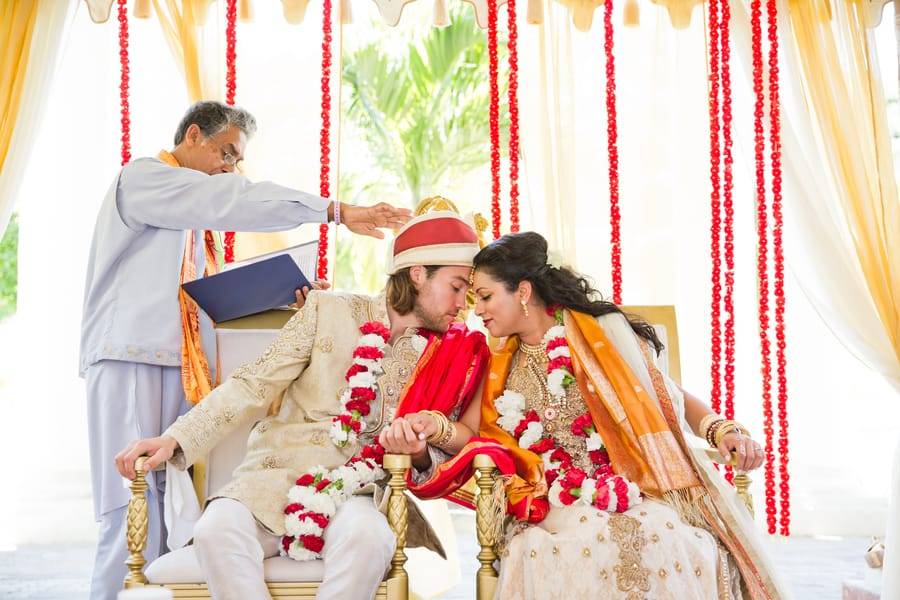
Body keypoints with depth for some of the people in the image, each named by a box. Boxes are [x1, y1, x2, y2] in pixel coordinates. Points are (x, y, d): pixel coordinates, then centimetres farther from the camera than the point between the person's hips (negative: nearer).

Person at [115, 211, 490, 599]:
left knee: (369, 536, -35)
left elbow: (436, 459, 10)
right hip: (275, 479, 0)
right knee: (216, 529, -32)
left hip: (357, 493, 1)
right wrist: (175, 439, -13)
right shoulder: (330, 311, 4)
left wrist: (417, 450, -15)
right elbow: (252, 385, 0)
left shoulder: (448, 356, 9)